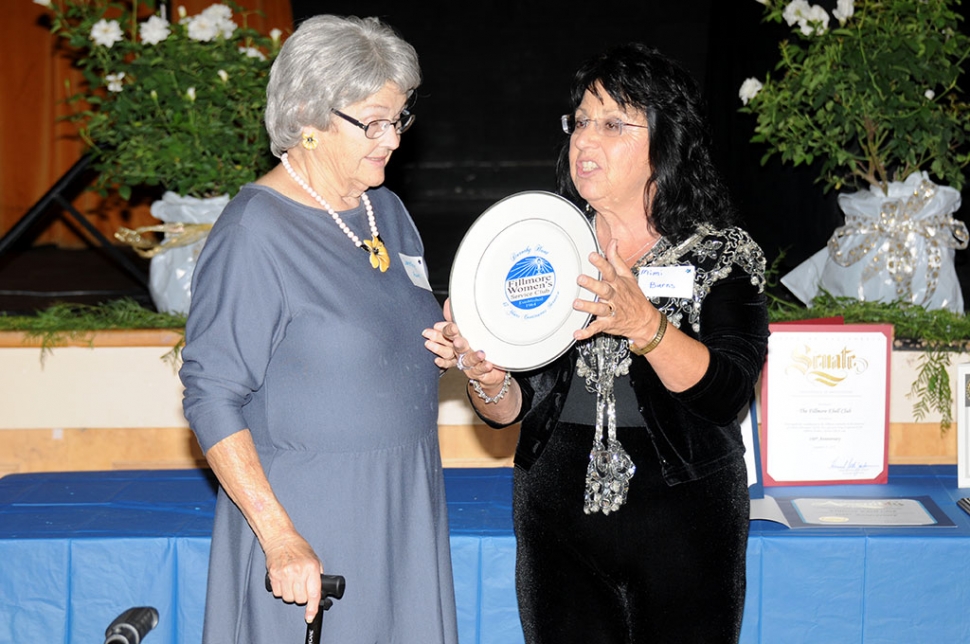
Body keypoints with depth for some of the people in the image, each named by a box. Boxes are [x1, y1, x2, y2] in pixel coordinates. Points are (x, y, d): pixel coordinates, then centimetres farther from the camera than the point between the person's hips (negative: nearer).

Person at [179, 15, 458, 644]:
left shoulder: (388, 211, 9)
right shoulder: (255, 231, -16)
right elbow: (211, 397, -18)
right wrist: (278, 536, -24)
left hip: (404, 515, 7)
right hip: (309, 522, -7)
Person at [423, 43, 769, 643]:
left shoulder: (723, 255, -3)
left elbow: (728, 392, -17)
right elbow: (512, 408, 3)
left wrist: (643, 324, -31)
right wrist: (486, 380, -19)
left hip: (685, 525, -2)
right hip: (559, 521, 2)